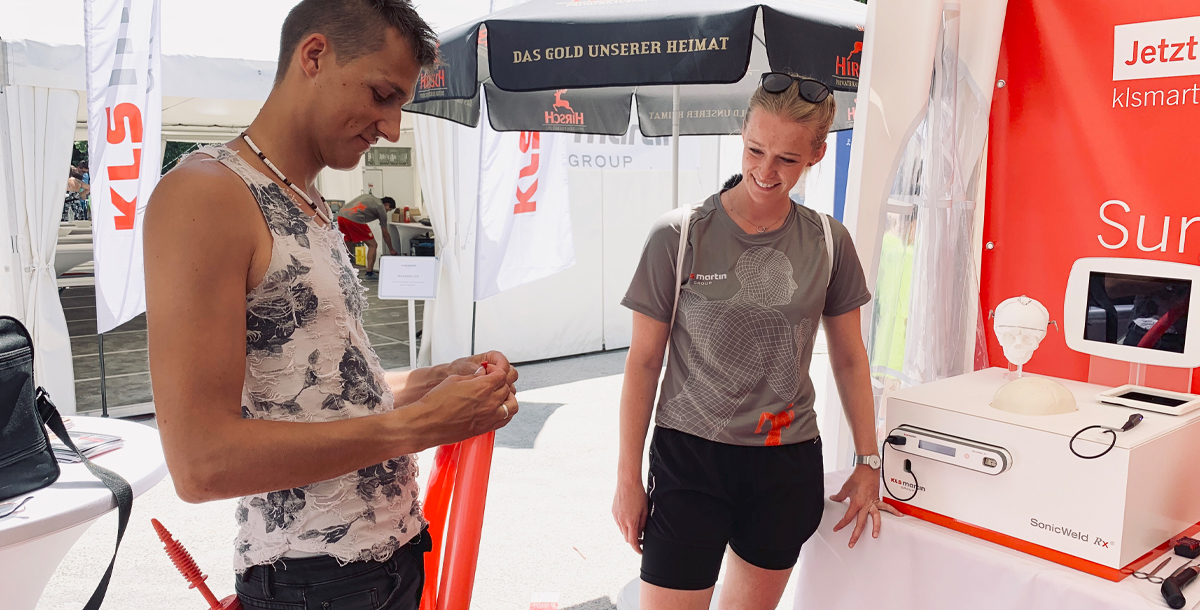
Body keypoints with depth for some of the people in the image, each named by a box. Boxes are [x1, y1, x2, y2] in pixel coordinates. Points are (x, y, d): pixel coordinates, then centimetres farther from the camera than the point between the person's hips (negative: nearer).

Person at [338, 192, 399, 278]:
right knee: (373, 245, 6)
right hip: (354, 219, -7)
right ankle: (369, 273, 4)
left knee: (347, 245, 24)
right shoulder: (381, 208, 12)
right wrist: (391, 249, 30)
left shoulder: (368, 196, 31)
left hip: (341, 214, 8)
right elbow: (385, 234, 17)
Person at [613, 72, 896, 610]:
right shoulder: (680, 236, -9)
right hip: (690, 455, -3)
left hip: (788, 464, 3)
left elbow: (848, 358, 11)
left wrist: (868, 461, 12)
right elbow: (643, 362, -4)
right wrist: (628, 476, -3)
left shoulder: (829, 243, 1)